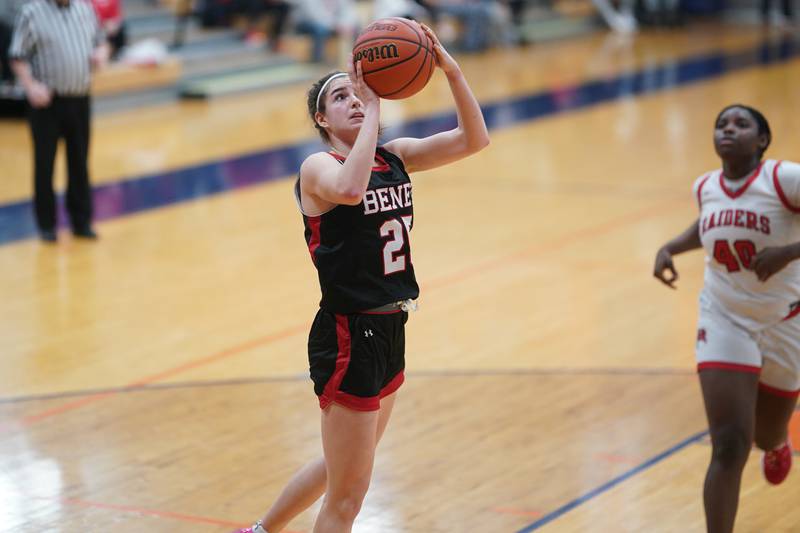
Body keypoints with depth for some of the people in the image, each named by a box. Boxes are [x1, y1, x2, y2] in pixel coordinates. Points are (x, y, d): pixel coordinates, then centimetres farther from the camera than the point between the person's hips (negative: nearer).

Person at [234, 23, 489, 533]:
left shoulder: (394, 157, 6)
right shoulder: (318, 167, -12)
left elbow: (473, 139, -5)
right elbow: (350, 189, -37)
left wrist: (452, 71, -18)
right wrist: (373, 112, -29)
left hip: (390, 332, 8)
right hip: (348, 338, -8)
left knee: (342, 469, 25)